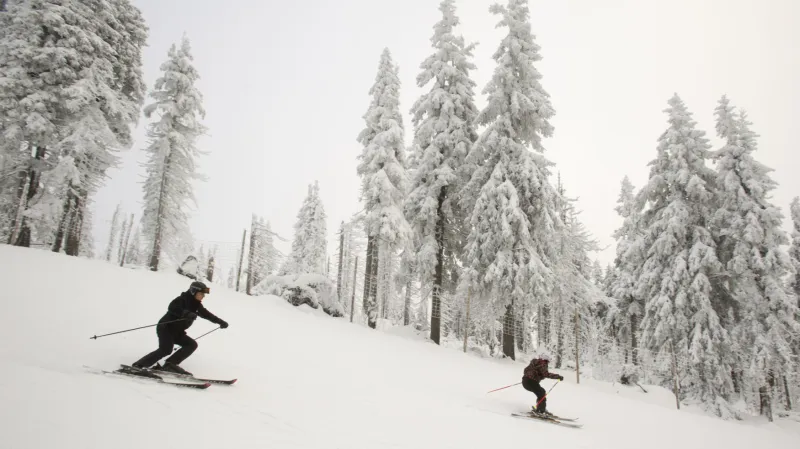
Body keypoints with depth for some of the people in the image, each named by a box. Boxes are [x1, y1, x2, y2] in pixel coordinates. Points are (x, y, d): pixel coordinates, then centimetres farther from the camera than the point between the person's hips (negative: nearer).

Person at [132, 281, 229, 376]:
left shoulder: (196, 305, 8)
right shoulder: (182, 300, -15)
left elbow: (206, 314, 18)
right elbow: (172, 308, -34)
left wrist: (220, 321, 13)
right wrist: (186, 313, -50)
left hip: (177, 332, 9)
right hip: (165, 328, -9)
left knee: (192, 344, -3)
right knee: (165, 350, -26)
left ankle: (170, 364, -10)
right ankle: (139, 366, -20)